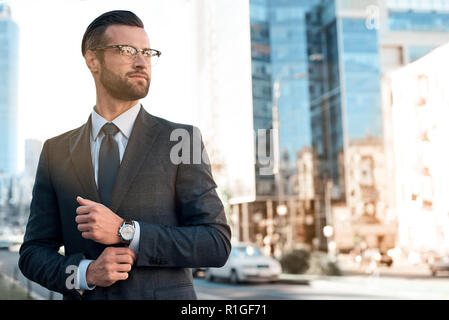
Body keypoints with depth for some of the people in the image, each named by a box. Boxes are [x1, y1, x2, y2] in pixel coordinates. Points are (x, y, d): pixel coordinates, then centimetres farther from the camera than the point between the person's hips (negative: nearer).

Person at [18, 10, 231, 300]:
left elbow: (217, 244, -10)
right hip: (84, 295, 2)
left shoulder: (180, 140, -4)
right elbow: (33, 254, 5)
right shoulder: (56, 152, 3)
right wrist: (85, 272, -14)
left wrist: (126, 231, -18)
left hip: (165, 293, -1)